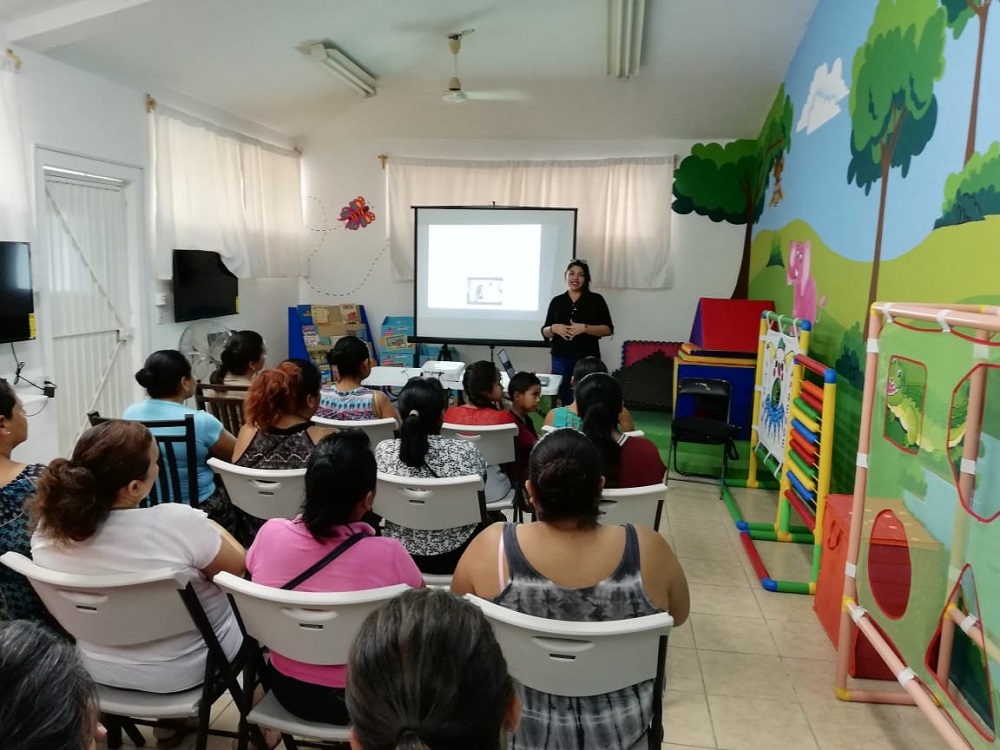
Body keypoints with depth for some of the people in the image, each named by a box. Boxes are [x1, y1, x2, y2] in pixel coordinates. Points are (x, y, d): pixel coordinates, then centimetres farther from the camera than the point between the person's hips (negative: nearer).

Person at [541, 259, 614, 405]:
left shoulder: (596, 300, 3)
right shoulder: (557, 301, 10)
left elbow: (608, 329, -2)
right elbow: (545, 332, 12)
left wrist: (585, 328, -16)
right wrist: (554, 328, -10)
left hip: (587, 359, -2)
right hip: (561, 359, 2)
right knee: (565, 401, 3)